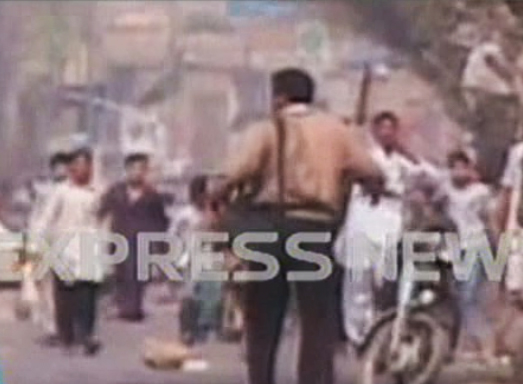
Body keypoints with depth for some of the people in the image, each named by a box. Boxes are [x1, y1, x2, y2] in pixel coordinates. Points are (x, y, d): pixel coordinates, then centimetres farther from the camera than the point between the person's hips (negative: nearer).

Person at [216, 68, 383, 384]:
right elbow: (372, 174, 1)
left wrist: (216, 198, 2)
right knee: (319, 323, 4)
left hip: (271, 226, 0)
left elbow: (237, 174, -14)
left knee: (263, 322, 12)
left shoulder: (267, 130, 3)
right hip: (317, 229, 1)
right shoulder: (337, 130, 11)